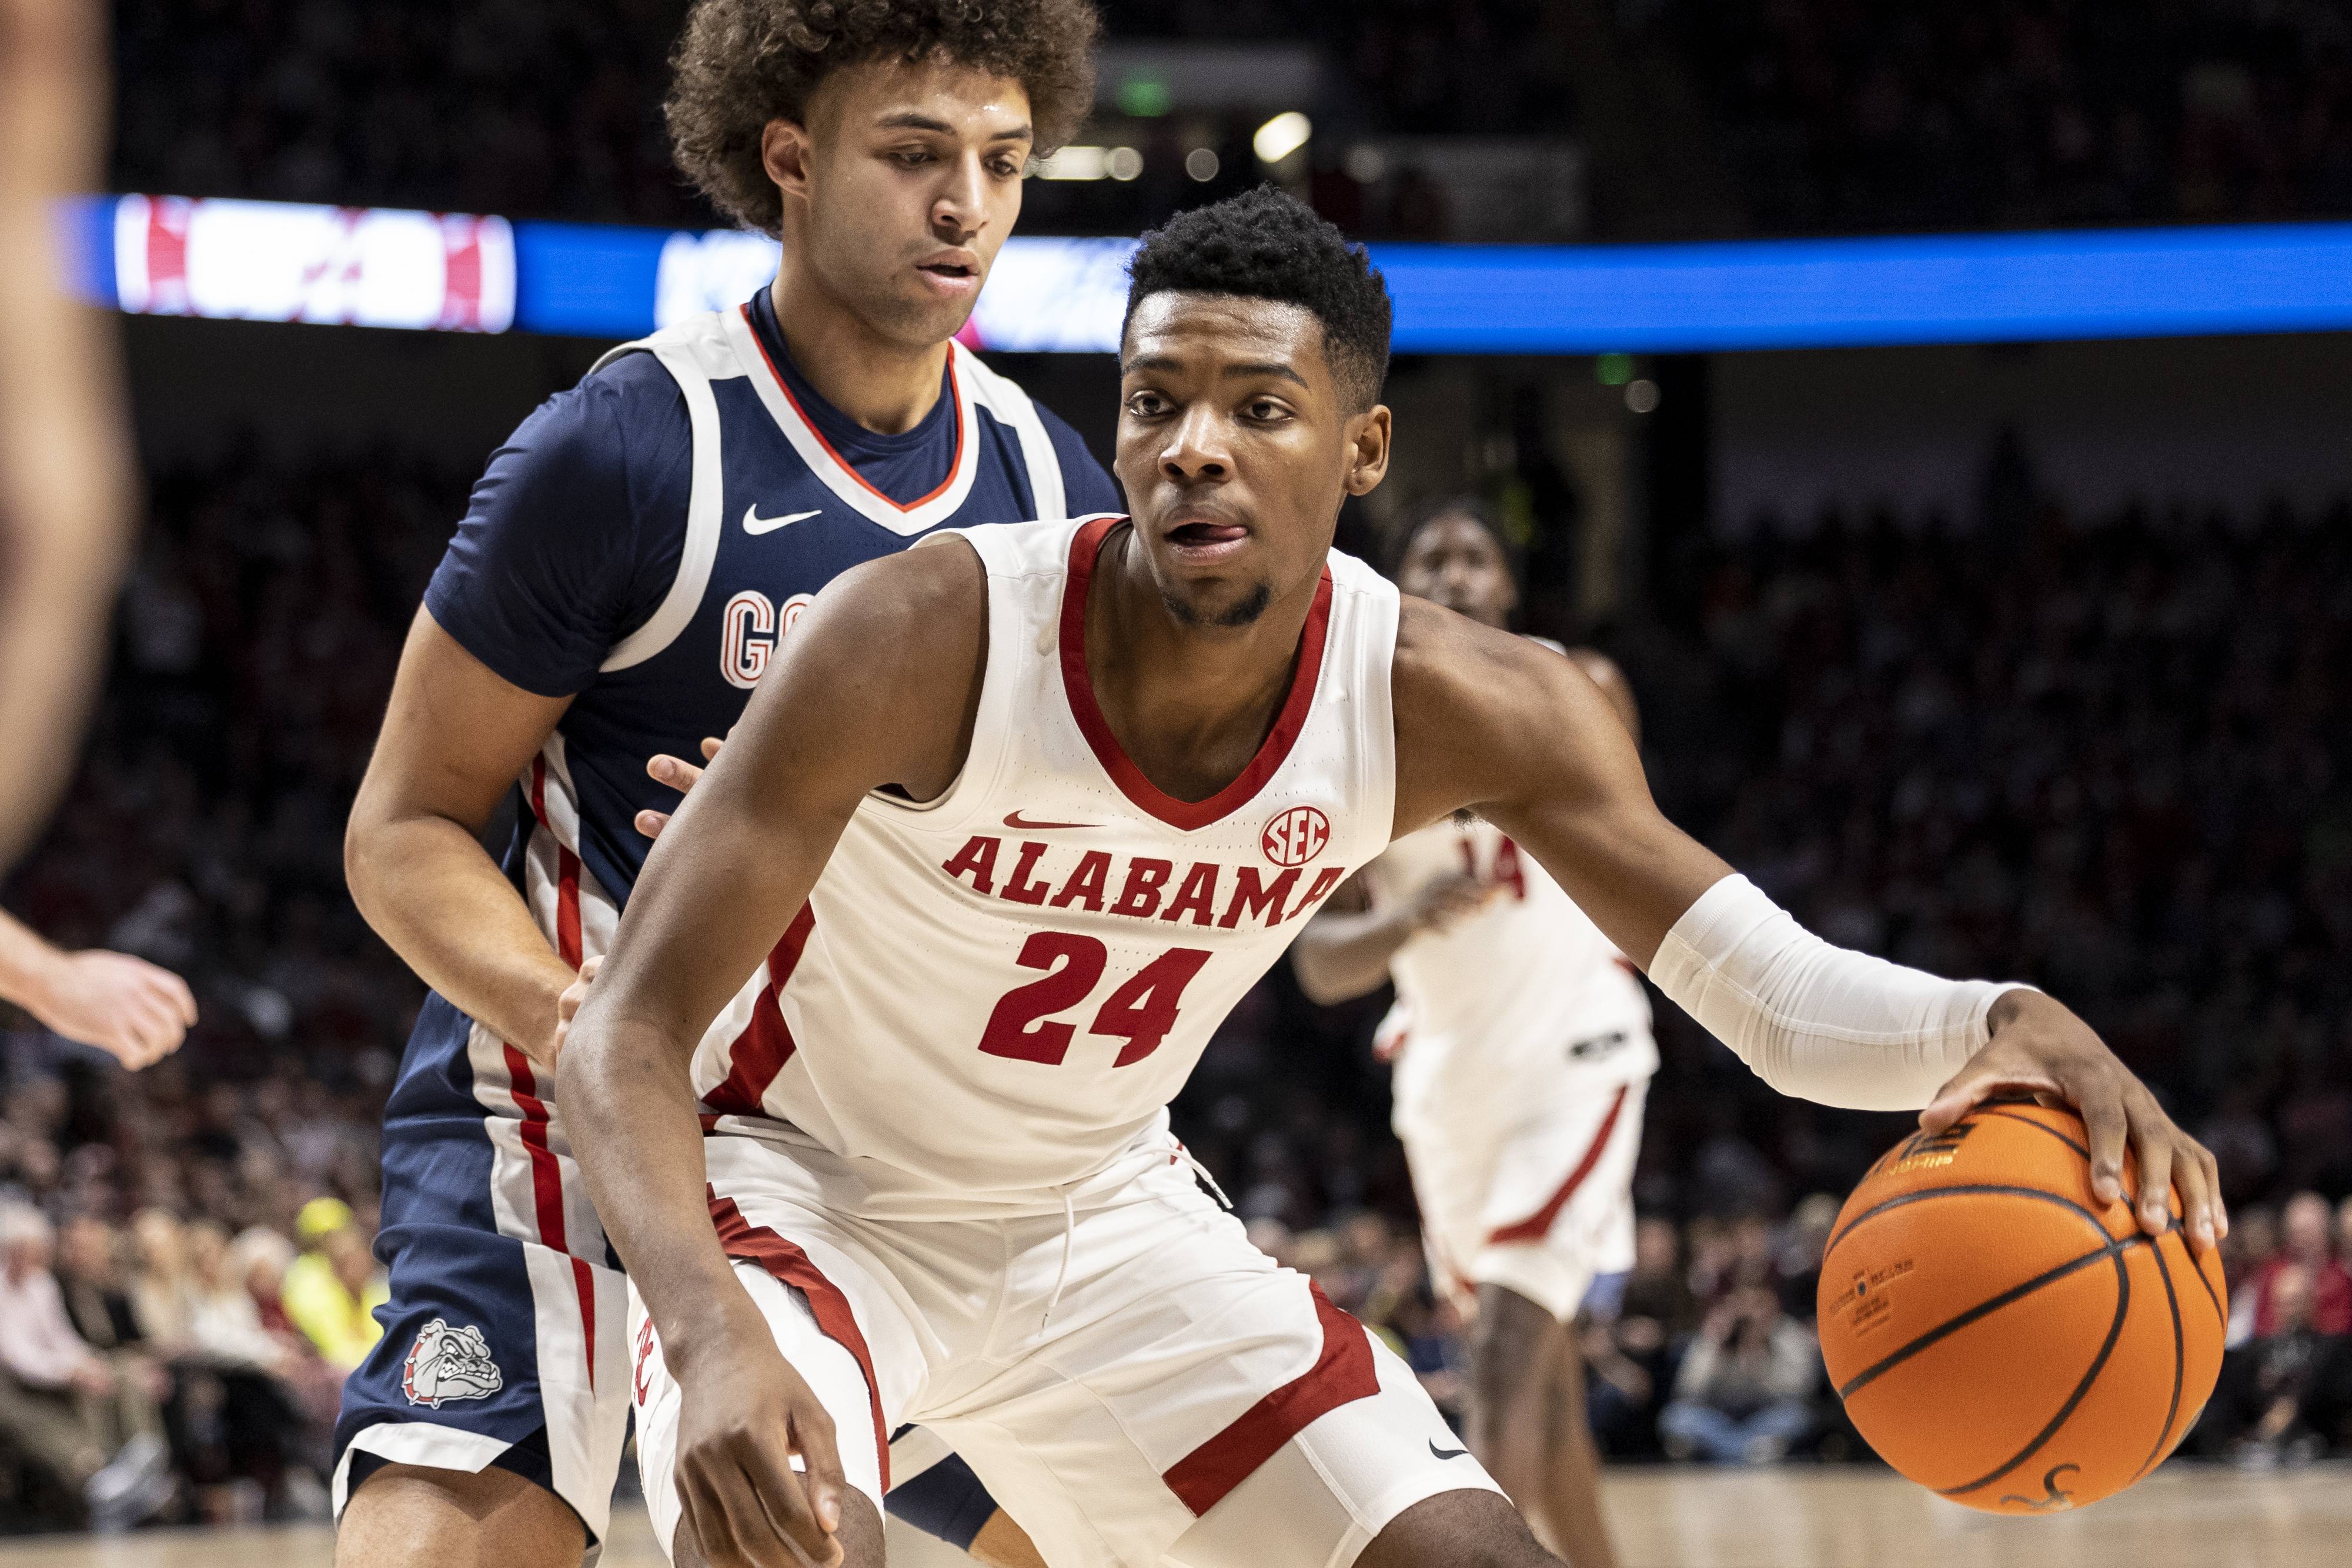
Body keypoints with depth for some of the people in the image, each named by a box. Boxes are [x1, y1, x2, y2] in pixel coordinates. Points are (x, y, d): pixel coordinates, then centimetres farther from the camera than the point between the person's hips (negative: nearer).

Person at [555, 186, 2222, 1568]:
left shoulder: (1455, 708, -18)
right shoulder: (929, 637, -31)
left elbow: (1767, 983, -14)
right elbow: (627, 1031, -31)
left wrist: (2002, 1025, -38)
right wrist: (714, 1341, -50)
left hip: (1097, 1211, 5)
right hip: (802, 1183, -5)